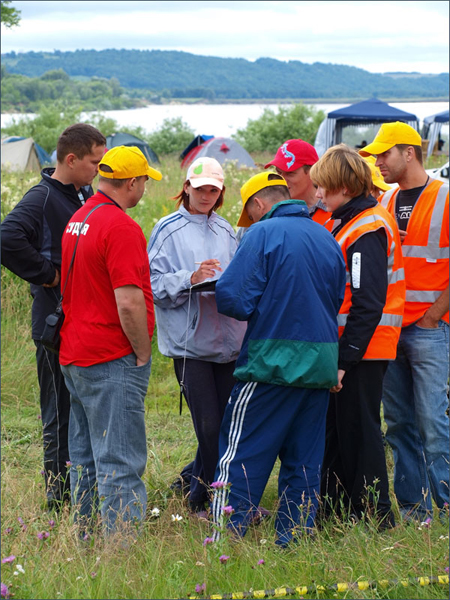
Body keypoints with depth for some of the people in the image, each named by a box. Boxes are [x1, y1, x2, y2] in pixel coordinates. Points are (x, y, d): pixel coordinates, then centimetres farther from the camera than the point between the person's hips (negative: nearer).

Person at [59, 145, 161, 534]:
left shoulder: (78, 219, 12)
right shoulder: (121, 227, -17)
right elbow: (129, 302, -23)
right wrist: (143, 353, -10)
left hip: (73, 356, 10)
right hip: (112, 359, -10)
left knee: (84, 458, 16)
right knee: (120, 462, -7)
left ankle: (86, 539, 23)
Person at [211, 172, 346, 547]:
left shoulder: (263, 234, -8)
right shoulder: (326, 237, 10)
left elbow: (232, 298, -15)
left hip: (273, 360, -6)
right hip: (322, 361, 6)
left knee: (242, 453, 1)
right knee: (305, 459, 12)